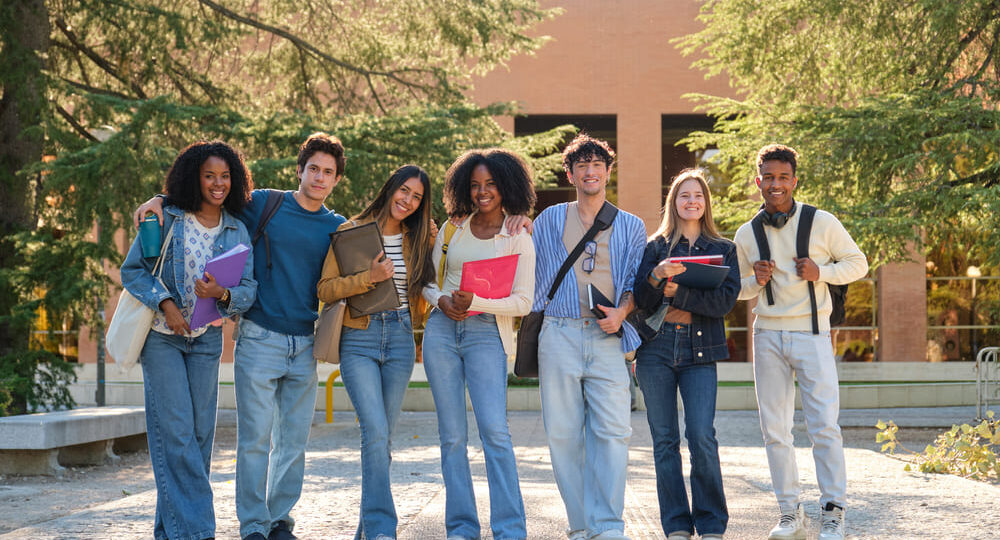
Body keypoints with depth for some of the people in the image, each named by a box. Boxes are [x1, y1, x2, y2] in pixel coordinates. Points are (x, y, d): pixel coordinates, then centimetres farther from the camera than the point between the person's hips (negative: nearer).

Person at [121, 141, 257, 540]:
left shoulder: (237, 231, 4)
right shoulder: (166, 218, -5)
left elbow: (249, 289, 0)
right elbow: (132, 270, -4)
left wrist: (222, 294, -22)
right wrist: (165, 303, -17)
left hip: (206, 339, 4)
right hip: (161, 336, -4)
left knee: (200, 432, 3)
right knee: (176, 432, -10)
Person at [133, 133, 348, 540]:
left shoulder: (336, 228, 10)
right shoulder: (262, 205, 2)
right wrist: (161, 201, -6)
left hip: (305, 345, 3)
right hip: (260, 338, -3)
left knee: (294, 442, 6)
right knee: (255, 439, -4)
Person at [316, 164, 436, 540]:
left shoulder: (419, 239, 11)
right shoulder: (351, 231, 0)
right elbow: (325, 289, -4)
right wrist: (369, 278, -16)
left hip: (400, 340, 4)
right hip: (359, 340, -3)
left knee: (383, 436, 6)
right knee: (376, 431, -16)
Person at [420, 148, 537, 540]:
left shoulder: (518, 239, 3)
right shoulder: (451, 230, 13)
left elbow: (523, 303, -3)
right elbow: (428, 282, 17)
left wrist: (476, 302, -17)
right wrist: (441, 300, -5)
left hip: (487, 334, -3)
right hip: (442, 330, 3)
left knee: (495, 430, -15)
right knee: (452, 434, 3)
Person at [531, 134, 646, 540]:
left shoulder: (631, 227, 15)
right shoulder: (549, 221, 16)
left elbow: (637, 282, 11)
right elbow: (532, 277, 19)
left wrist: (621, 312, -5)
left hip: (607, 339, 0)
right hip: (559, 335, 1)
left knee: (612, 431, -12)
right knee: (564, 433, -1)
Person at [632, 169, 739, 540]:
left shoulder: (722, 249, 11)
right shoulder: (655, 247, 12)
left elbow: (727, 300, -4)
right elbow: (641, 300, 3)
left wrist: (678, 292, -14)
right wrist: (657, 277, -17)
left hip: (700, 350, -1)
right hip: (656, 349, 1)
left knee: (702, 437, -12)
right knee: (664, 440, 1)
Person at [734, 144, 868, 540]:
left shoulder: (822, 223, -2)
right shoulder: (747, 235, 7)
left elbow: (857, 263, 6)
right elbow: (739, 289, 18)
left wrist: (821, 272, -11)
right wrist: (755, 281, -5)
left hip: (811, 334, -3)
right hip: (768, 336, 3)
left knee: (824, 425, -9)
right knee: (774, 430, 4)